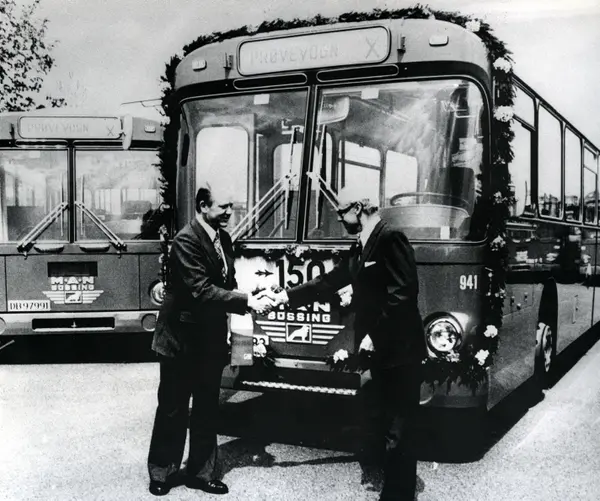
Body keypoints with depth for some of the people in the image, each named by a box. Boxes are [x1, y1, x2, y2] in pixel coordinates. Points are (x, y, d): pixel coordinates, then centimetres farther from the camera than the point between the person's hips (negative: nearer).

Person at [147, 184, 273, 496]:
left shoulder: (223, 238, 5)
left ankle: (201, 471, 28)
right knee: (173, 409, 8)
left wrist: (249, 301, -7)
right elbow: (201, 290, -28)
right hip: (182, 336, -7)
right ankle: (161, 472, 26)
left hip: (212, 337, 7)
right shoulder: (186, 240, -20)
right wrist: (246, 301, -29)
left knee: (207, 409, 15)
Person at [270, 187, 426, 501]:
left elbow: (404, 293, -22)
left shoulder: (390, 239, -15)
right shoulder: (360, 249, 14)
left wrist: (375, 334, -20)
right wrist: (287, 296, 15)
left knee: (395, 431, -3)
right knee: (388, 425, 19)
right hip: (381, 352, 10)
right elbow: (329, 282, 18)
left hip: (399, 351, -10)